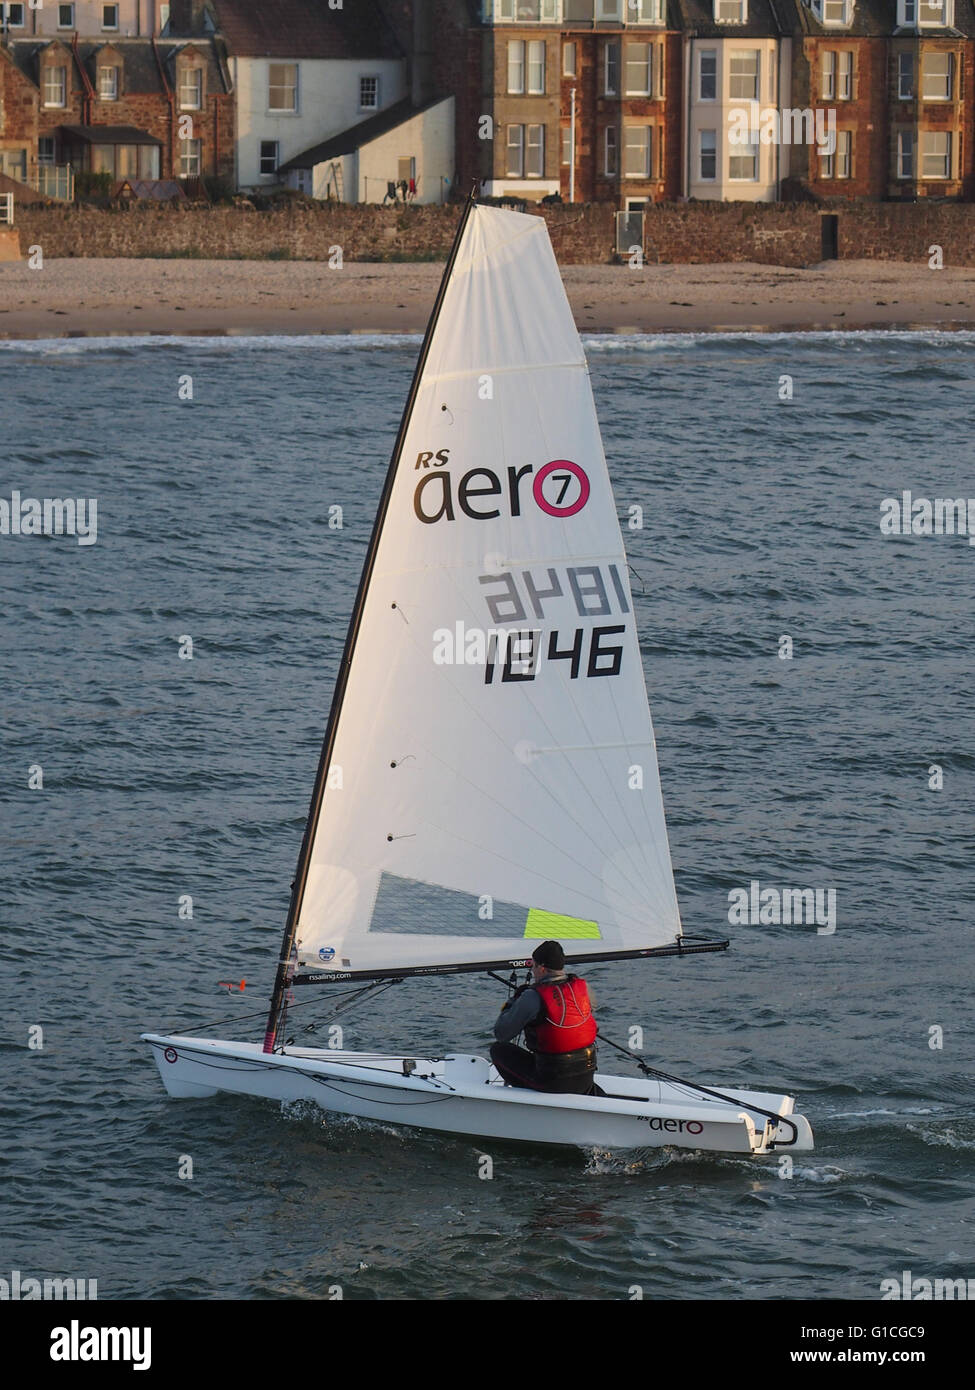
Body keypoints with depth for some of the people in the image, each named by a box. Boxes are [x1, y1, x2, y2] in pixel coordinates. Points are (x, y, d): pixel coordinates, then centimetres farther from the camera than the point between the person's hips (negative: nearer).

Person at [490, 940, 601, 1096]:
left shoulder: (533, 997, -13)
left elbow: (501, 1034, -5)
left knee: (498, 1049, 13)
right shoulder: (581, 986, 1)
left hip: (552, 1080, -5)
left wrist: (512, 1003, 12)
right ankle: (589, 1091, 20)